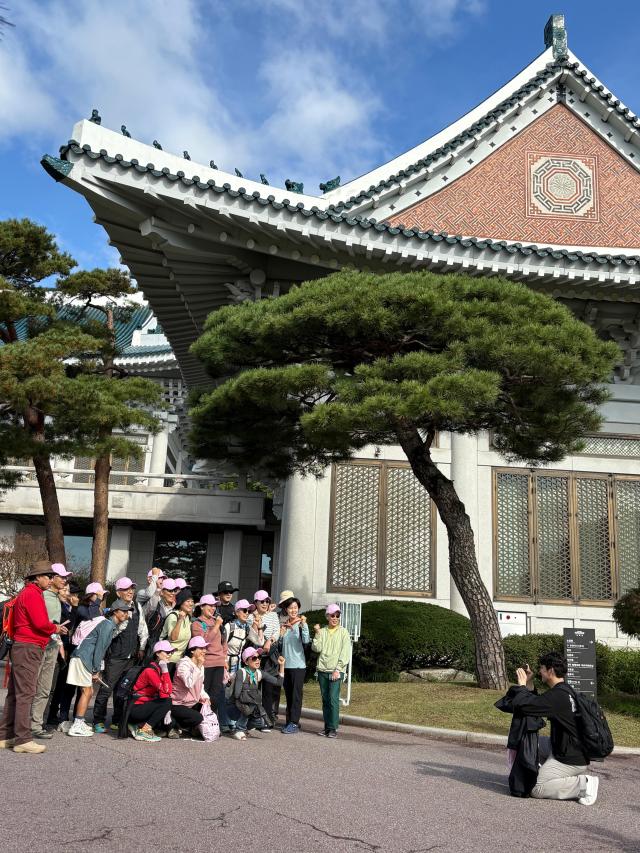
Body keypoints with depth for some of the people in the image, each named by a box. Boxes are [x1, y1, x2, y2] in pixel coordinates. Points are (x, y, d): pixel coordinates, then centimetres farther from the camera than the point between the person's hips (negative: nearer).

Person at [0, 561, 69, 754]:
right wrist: (55, 628, -3)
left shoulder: (26, 593, 20)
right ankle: (23, 740, -6)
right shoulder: (32, 594, -12)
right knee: (25, 694, -8)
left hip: (22, 649, 11)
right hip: (28, 649, -11)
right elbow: (41, 623, -21)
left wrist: (53, 627, 7)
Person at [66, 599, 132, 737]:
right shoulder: (107, 624, -13)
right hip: (83, 657, -10)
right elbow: (99, 648, -17)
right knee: (87, 691, -9)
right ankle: (77, 727, -7)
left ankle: (79, 723, 18)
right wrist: (96, 670, -13)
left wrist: (96, 670, 14)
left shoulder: (112, 625, 18)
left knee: (88, 692, 12)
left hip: (84, 658, 10)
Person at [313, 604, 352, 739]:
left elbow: (345, 653, -3)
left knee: (333, 699, -11)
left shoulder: (343, 632, 1)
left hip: (336, 671, -3)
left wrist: (338, 669, -10)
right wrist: (317, 634, -10)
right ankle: (327, 727, 16)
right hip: (322, 670, 3)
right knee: (325, 699, 7)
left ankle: (333, 728, -5)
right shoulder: (322, 631, 9)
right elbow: (316, 648, -1)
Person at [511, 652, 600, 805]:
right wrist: (529, 684, 9)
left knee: (537, 789, -7)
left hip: (570, 760, -10)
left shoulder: (557, 696, -24)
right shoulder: (565, 690, 8)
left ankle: (583, 784, -8)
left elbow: (521, 704, -28)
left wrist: (522, 684, -10)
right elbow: (536, 704, 18)